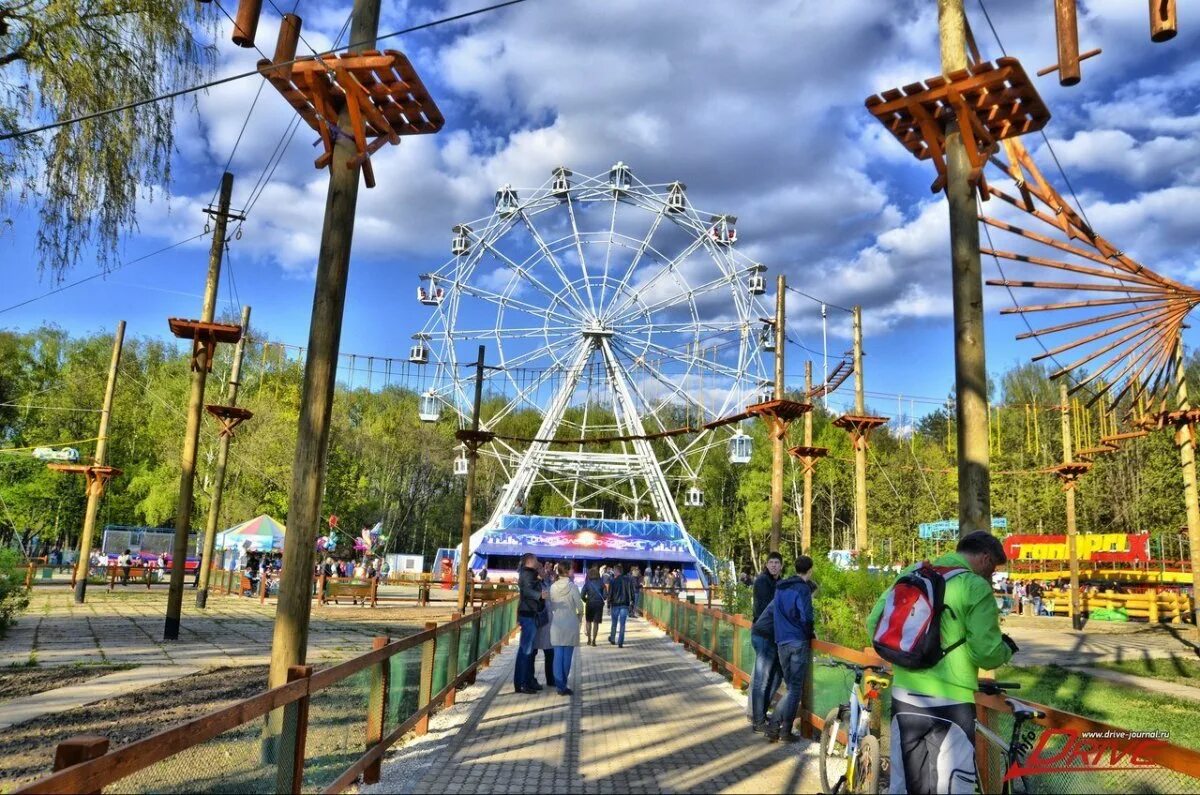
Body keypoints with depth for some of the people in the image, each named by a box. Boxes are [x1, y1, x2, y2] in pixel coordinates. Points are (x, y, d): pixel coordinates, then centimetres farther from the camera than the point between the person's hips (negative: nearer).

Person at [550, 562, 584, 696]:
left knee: (558, 654, 4)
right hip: (570, 623, -2)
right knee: (567, 655, 8)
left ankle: (560, 685, 2)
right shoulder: (572, 586, -11)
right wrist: (579, 616, 11)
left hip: (556, 624, 2)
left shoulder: (553, 587, -2)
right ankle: (564, 684, 15)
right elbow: (579, 606, -9)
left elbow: (550, 606, 1)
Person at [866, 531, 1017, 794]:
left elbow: (874, 622, 9)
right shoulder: (975, 587, -10)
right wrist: (1006, 649, 8)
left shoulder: (912, 574, 7)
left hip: (905, 697, 6)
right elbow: (986, 652, -14)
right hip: (949, 704, -5)